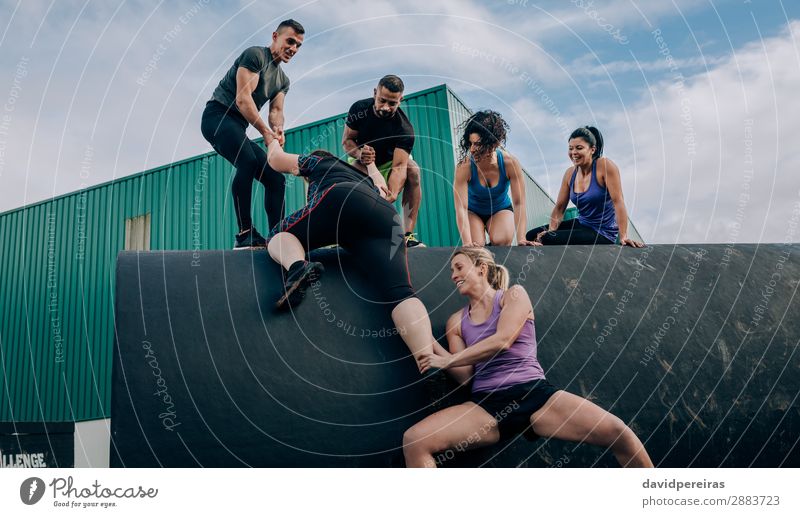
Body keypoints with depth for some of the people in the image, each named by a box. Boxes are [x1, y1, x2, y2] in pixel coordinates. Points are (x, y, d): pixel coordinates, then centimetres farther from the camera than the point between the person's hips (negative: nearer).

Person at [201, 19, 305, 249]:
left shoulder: (283, 80, 19)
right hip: (218, 116, -9)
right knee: (248, 162, -33)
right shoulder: (255, 55, -8)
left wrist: (278, 129, -16)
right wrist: (266, 132, -23)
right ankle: (245, 234, -34)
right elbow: (243, 98, -17)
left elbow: (276, 111, 8)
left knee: (276, 178, -2)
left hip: (238, 127, 9)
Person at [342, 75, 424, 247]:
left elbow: (398, 166, -40)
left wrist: (392, 195, -59)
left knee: (413, 169, -30)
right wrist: (360, 154, -36)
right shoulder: (359, 109, -20)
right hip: (360, 162, 1)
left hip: (388, 164, -1)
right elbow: (347, 140, -12)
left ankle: (408, 234, -31)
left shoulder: (404, 128, -29)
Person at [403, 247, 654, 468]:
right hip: (485, 405, 2)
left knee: (618, 432, -23)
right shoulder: (456, 321, 17)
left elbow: (502, 341, -9)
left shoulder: (514, 295, 9)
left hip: (533, 393, -2)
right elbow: (464, 375, 9)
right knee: (413, 440, -24)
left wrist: (446, 361, -6)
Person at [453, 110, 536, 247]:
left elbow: (519, 204, -25)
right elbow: (460, 208, -35)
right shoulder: (464, 167, -31)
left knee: (502, 241, -28)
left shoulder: (510, 163, -28)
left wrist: (521, 239, -36)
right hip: (473, 212, 0)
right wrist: (467, 243, -47)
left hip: (501, 210, 1)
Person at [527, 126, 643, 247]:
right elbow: (559, 207, 7)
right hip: (582, 224, 7)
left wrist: (623, 237, -26)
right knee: (532, 236, -2)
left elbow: (618, 201, -21)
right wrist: (550, 231, -10)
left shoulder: (605, 165, -16)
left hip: (603, 234, -7)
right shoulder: (570, 174, 4)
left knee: (548, 240, -24)